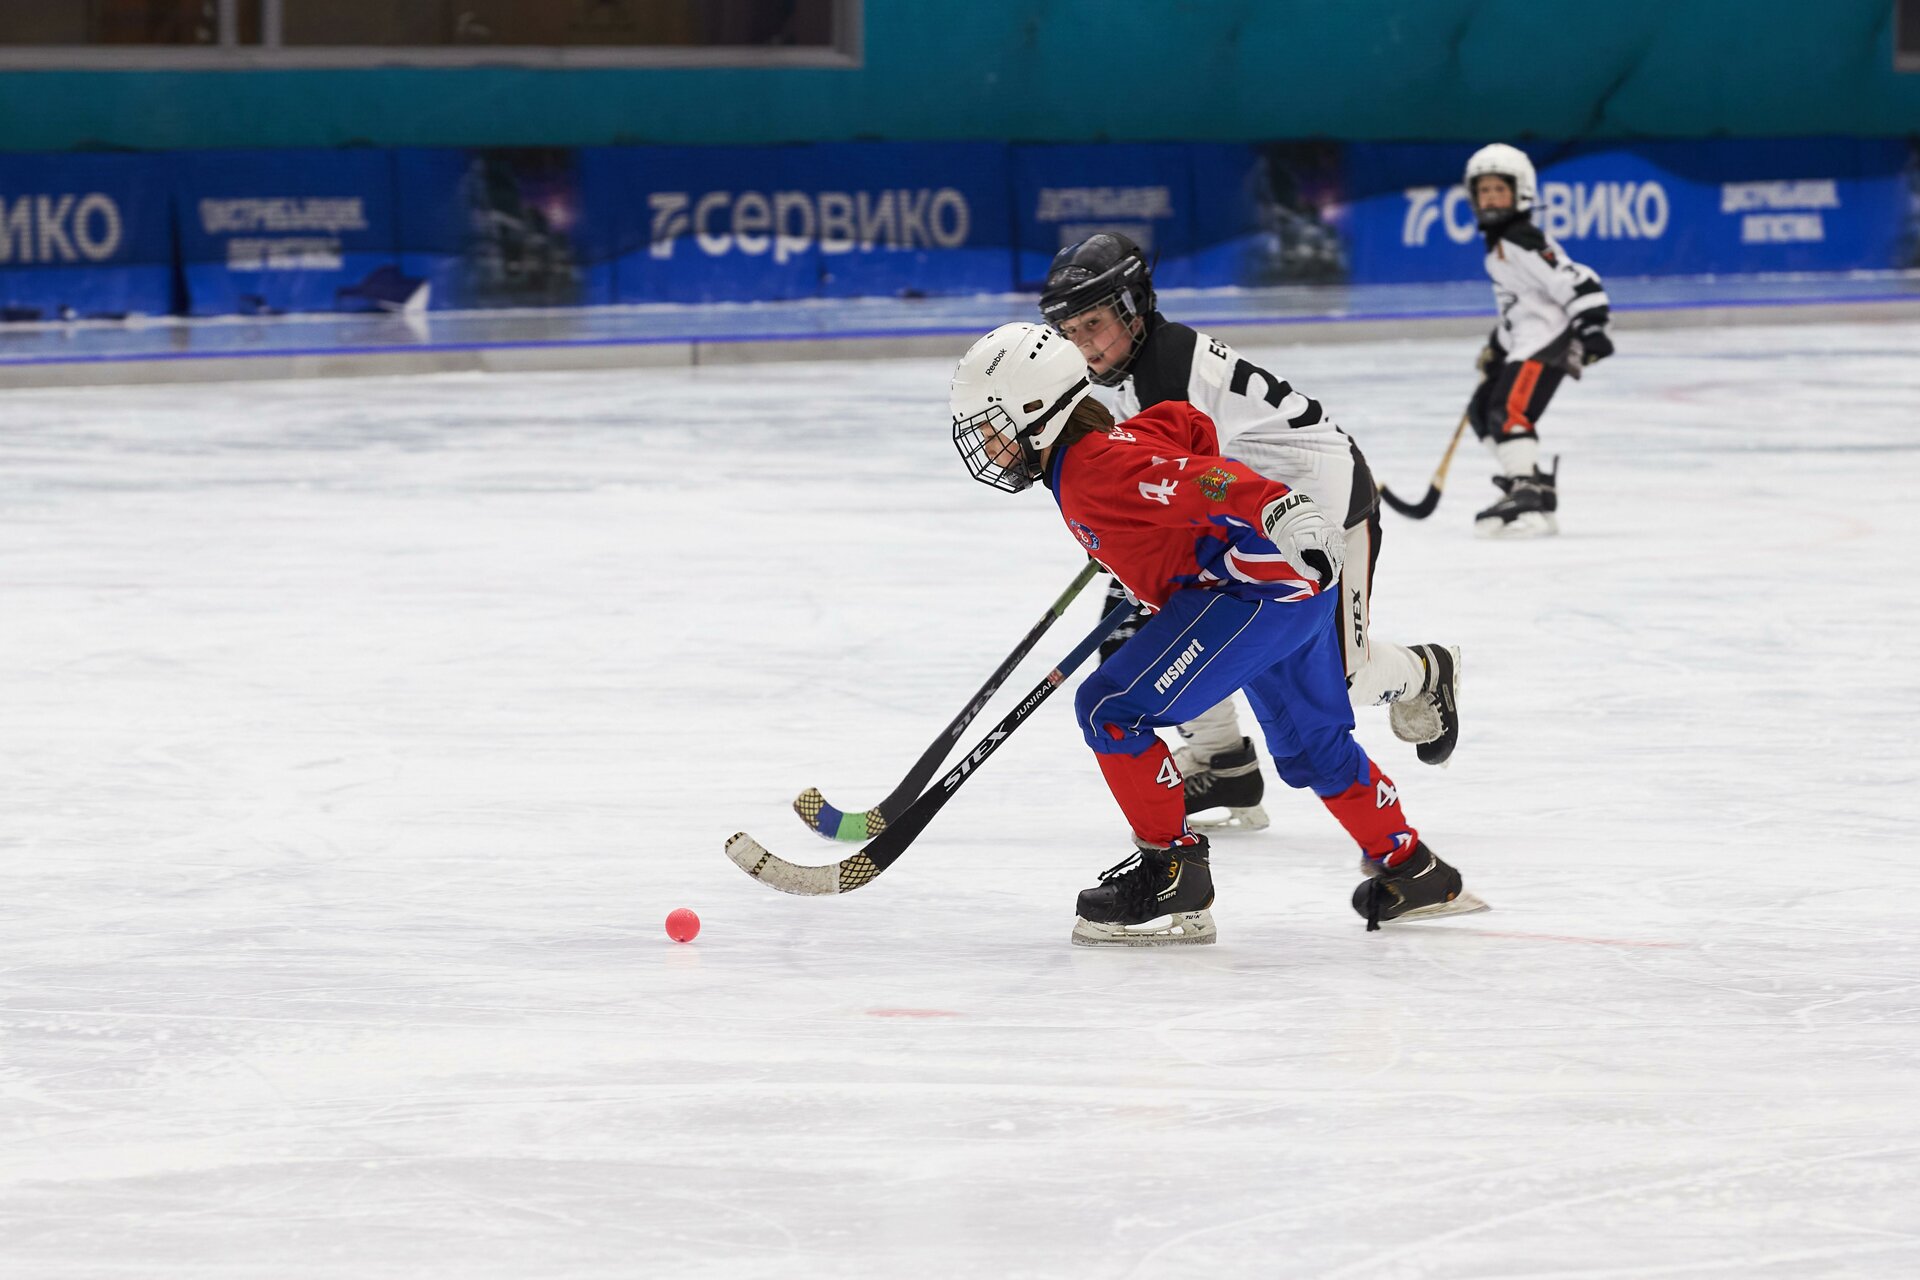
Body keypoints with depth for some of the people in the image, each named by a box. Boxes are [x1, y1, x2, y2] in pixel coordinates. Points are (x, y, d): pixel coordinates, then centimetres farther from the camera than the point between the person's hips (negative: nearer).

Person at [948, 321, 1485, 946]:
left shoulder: (1095, 469, -15)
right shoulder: (1108, 443, 14)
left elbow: (1191, 479, -27)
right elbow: (1186, 425, 24)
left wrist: (1278, 508, -41)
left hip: (1253, 585, -11)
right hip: (1300, 589, 11)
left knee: (1113, 710, -11)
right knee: (1311, 745, 27)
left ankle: (1172, 877, -6)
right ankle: (1412, 871, 39)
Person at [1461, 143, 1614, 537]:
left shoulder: (1524, 242, -15)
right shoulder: (1497, 245, 17)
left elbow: (1576, 282, -22)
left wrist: (1590, 328, -29)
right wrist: (1496, 346, 28)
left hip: (1548, 340, -12)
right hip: (1524, 342, 12)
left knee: (1508, 410, -26)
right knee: (1482, 411, 17)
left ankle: (1526, 498, -34)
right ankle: (1537, 491, 21)